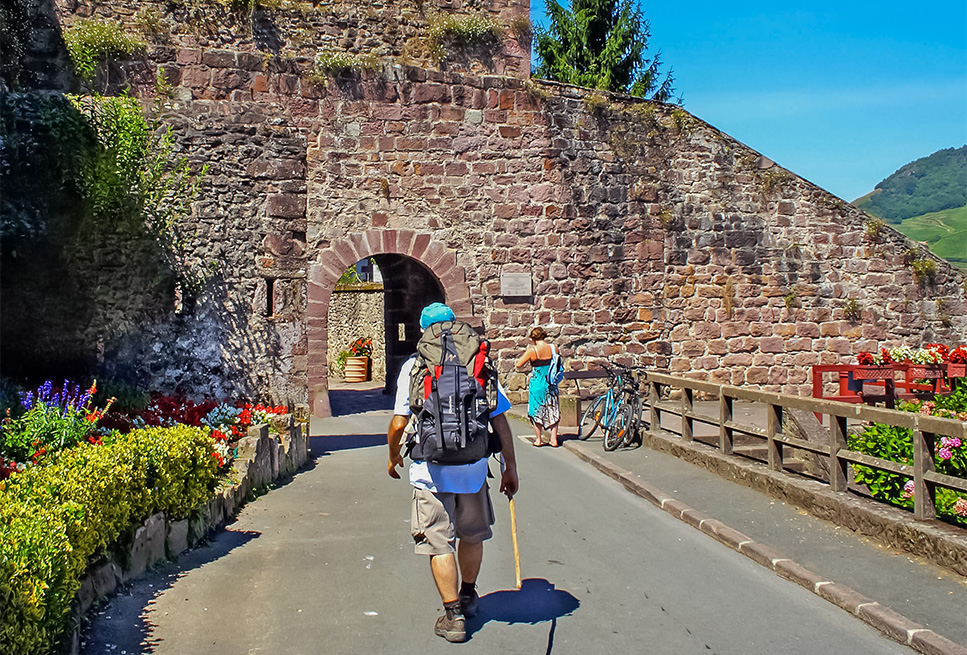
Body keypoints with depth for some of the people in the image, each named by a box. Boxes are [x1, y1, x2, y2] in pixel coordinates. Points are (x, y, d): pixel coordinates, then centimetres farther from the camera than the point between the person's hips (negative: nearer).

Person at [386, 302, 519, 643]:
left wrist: (393, 456, 12)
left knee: (439, 543, 8)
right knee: (471, 535, 22)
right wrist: (510, 467, 6)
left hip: (431, 470, -3)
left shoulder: (413, 366, -5)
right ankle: (468, 597, 40)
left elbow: (398, 425, -7)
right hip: (474, 466, 3)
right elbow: (500, 422, -2)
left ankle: (453, 615, 12)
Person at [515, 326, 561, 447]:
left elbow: (518, 365, -9)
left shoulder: (532, 350, -14)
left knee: (537, 411, 10)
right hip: (551, 385, 3)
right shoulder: (553, 348, -3)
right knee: (553, 412, 12)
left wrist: (526, 353, 5)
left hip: (536, 384, -3)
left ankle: (538, 439, 16)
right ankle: (554, 440, 13)